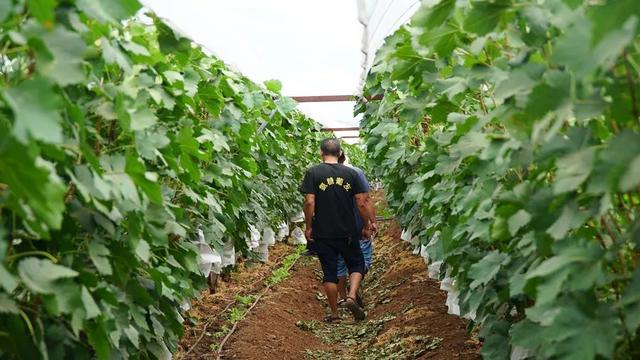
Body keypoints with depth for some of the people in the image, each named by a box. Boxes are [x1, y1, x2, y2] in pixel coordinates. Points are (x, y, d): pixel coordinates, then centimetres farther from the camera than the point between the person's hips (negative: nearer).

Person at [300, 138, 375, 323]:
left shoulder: (312, 173, -5)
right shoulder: (351, 173, 0)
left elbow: (309, 202, -12)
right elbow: (361, 203, -3)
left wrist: (308, 227, -2)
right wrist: (367, 225, 9)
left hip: (323, 233, -1)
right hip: (347, 232, 1)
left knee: (329, 272, 8)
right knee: (357, 264, 18)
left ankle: (334, 314, 12)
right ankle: (352, 296, -5)